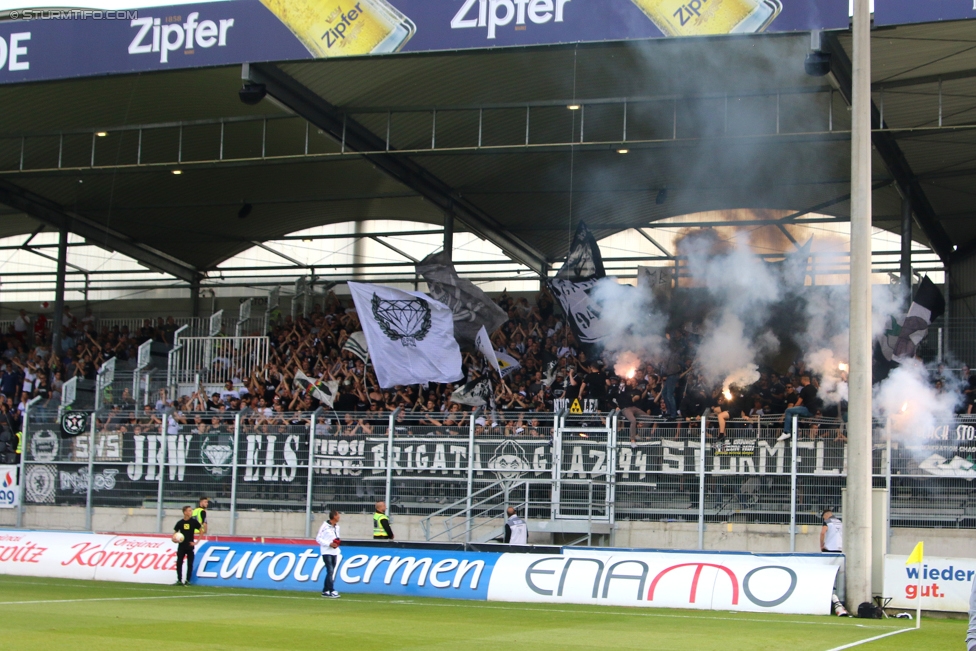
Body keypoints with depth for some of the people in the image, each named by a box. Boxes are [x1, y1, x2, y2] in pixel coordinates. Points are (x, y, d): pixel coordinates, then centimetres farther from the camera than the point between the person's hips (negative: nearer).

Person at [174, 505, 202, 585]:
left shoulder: (194, 521, -2)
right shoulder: (180, 523, 0)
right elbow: (175, 532, 10)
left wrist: (196, 542, -2)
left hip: (190, 546, -1)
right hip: (181, 546, 1)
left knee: (190, 564, 2)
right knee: (179, 563, -4)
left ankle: (188, 580, 9)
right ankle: (179, 580, 3)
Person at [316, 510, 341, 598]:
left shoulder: (337, 527, 12)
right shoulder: (325, 526, -10)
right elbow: (318, 538, -8)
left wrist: (338, 542, 1)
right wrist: (329, 544, -16)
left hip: (334, 552, 7)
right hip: (326, 552, -7)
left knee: (331, 572, 9)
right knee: (330, 571, -15)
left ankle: (325, 591, 16)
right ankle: (332, 591, -18)